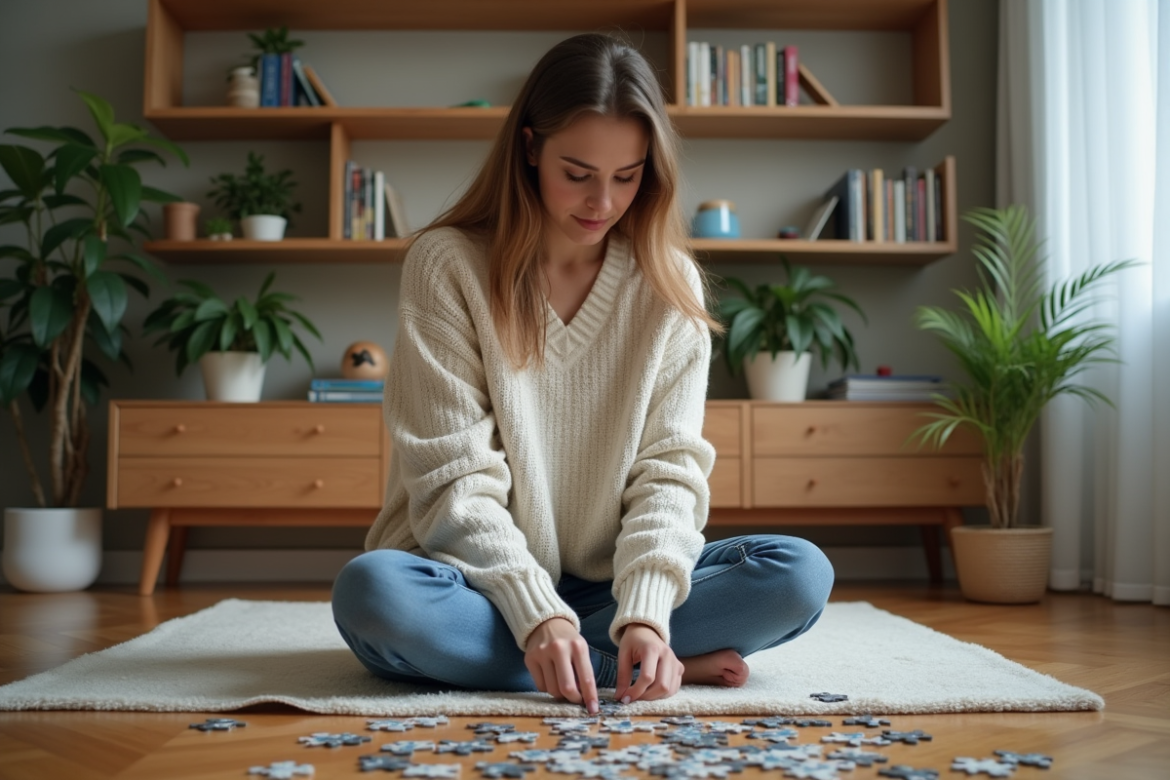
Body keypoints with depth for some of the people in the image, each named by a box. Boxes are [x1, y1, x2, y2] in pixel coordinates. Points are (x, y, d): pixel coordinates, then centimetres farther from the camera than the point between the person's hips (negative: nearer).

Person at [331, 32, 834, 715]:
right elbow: (454, 475, -13)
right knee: (372, 592, -35)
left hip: (610, 584, 1)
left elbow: (669, 466, -6)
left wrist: (644, 614, -23)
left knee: (800, 574, -21)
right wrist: (536, 613, -26)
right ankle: (652, 667, -22)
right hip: (483, 580, 0)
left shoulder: (671, 282, 1)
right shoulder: (447, 263, -8)